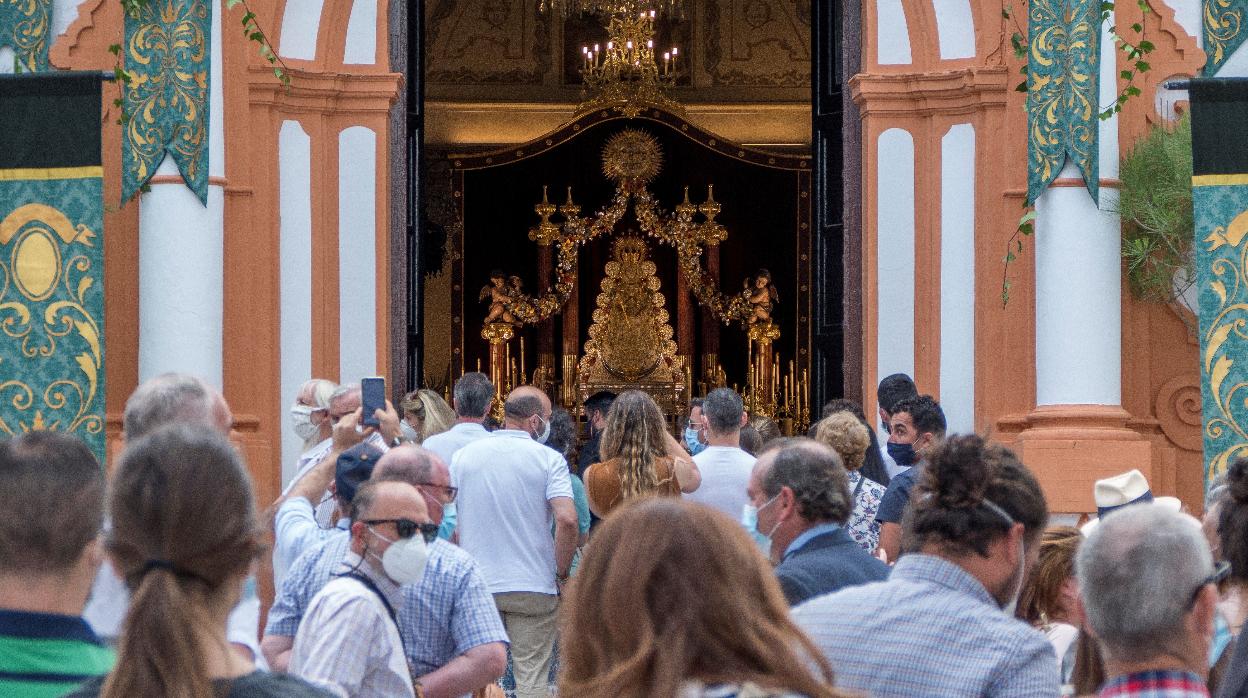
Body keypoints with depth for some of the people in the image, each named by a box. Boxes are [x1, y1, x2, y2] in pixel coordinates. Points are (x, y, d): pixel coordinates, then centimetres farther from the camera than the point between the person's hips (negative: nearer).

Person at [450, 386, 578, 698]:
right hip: (534, 587, -3)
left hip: (476, 587, 3)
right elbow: (567, 520, -17)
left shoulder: (464, 455, 5)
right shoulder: (549, 460, -6)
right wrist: (563, 575, -5)